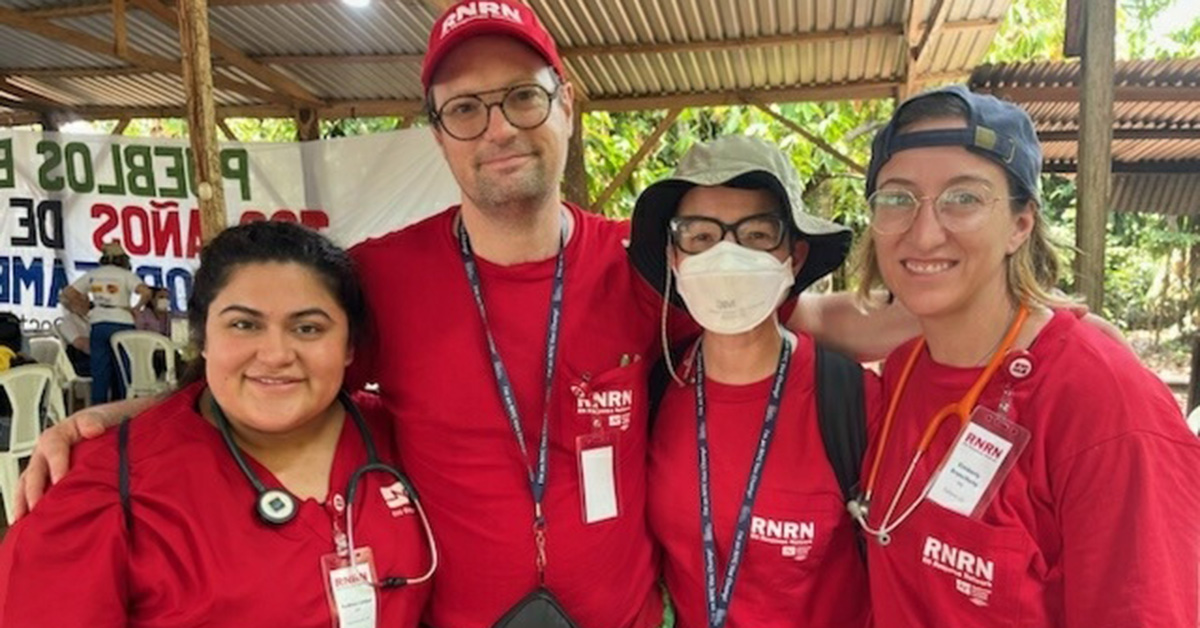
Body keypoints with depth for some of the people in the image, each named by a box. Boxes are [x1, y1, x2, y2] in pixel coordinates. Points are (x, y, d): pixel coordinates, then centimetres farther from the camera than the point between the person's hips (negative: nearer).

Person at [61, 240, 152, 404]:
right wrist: (136, 308, -1)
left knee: (100, 371, 6)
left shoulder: (92, 274, 13)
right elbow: (146, 292, -15)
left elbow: (67, 292, 11)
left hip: (98, 325, 3)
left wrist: (82, 308, 19)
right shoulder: (126, 275, 1)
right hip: (122, 324, -3)